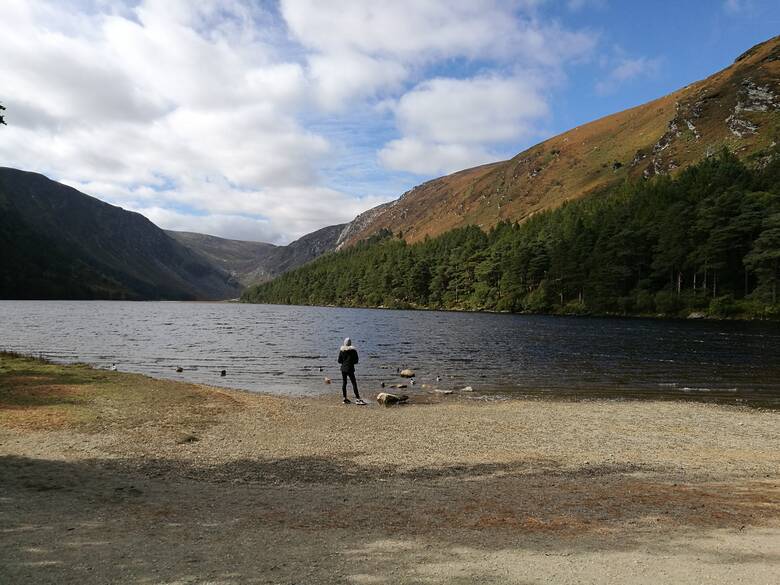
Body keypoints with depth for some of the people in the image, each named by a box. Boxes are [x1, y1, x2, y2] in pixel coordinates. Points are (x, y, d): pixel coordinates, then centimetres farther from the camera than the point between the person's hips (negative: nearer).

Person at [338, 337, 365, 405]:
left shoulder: (341, 350, 1)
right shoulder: (353, 350, -7)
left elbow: (339, 361, 2)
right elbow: (356, 360, -5)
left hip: (343, 368, 4)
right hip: (350, 369, -4)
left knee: (344, 383, 11)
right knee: (354, 383, -4)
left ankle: (345, 398, 13)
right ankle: (357, 398, -10)